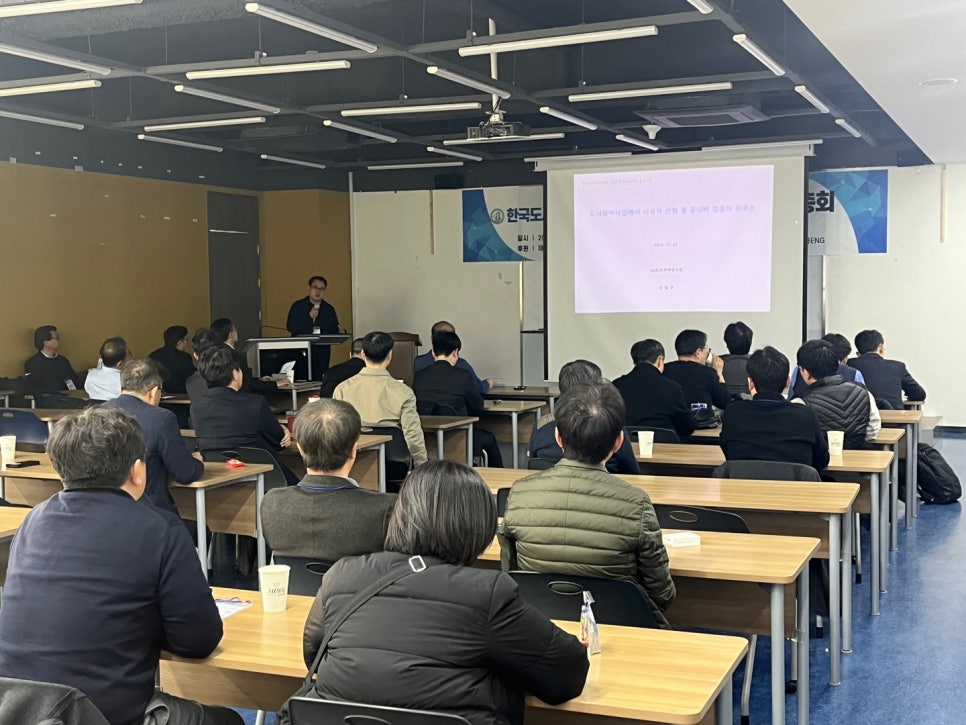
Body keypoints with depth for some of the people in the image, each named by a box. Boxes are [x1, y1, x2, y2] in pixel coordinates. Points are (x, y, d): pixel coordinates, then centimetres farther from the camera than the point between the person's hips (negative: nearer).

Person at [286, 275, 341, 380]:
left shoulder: (329, 309, 11)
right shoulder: (297, 306, 4)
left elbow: (334, 331, 12)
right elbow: (290, 327, -7)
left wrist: (338, 331, -12)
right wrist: (309, 317, -15)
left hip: (322, 352, 2)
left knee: (319, 380, -5)